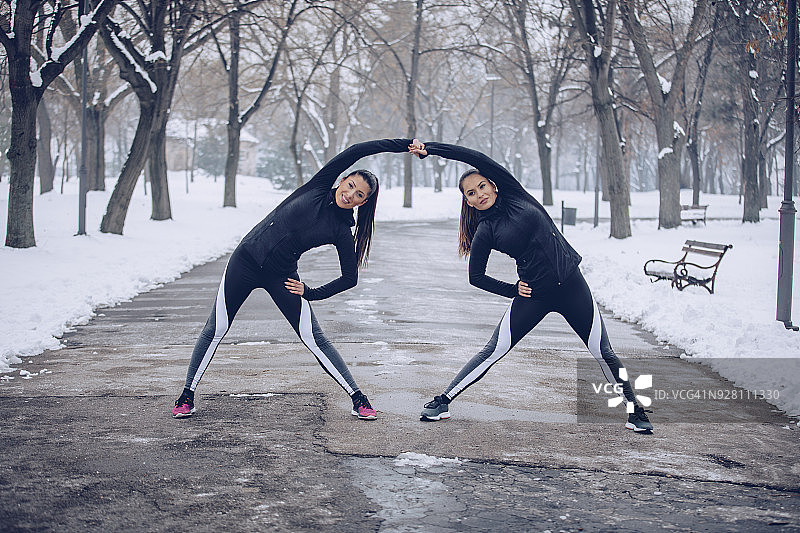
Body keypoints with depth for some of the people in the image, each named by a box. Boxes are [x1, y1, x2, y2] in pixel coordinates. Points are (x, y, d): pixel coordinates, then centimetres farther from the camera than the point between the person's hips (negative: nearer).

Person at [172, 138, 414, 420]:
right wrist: (403, 145, -9)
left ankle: (358, 400, 2)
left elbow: (350, 277, 2)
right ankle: (187, 394, 18)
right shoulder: (319, 187, -4)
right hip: (245, 259, 1)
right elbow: (355, 151, -9)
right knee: (216, 329, 3)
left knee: (313, 338, -5)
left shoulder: (342, 232, -4)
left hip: (281, 276, 0)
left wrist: (312, 293, -2)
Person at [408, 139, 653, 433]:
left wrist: (429, 148, -3)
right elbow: (476, 276, 9)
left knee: (603, 353, 2)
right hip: (533, 295, -1)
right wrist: (512, 290, 0)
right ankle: (442, 402, 10)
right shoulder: (485, 232, 0)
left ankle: (634, 411, 18)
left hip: (571, 284, 1)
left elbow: (477, 158, -6)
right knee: (493, 351, -2)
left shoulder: (514, 194, 1)